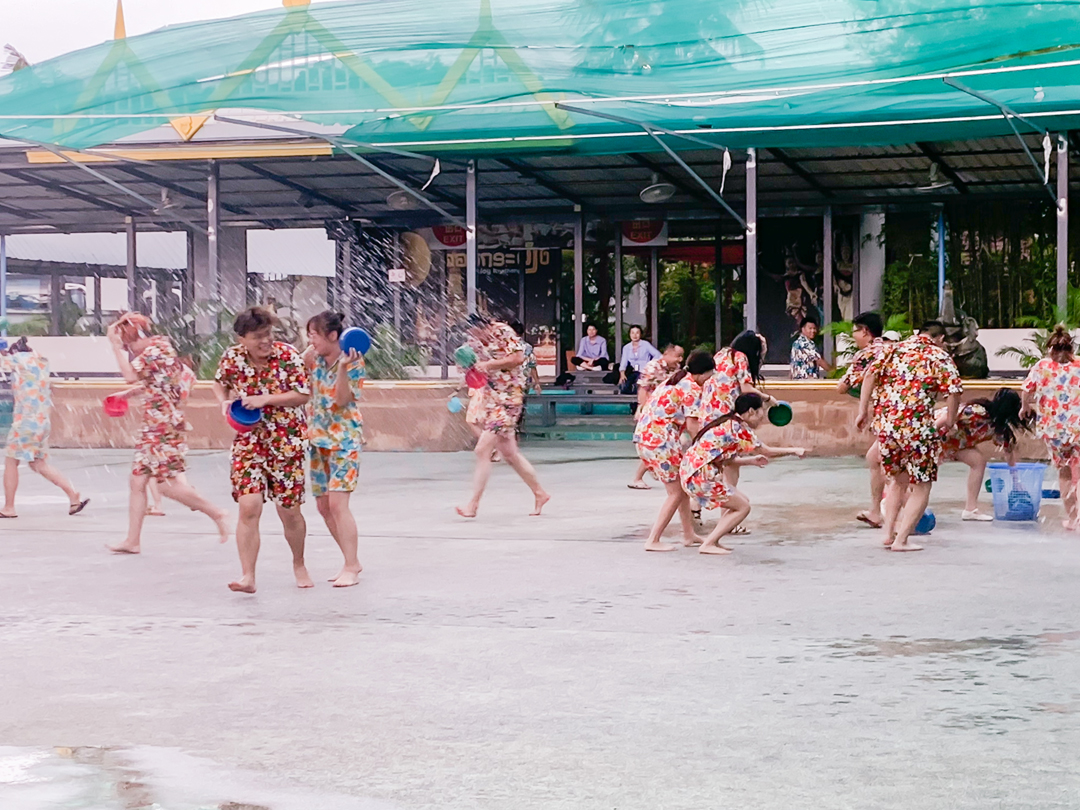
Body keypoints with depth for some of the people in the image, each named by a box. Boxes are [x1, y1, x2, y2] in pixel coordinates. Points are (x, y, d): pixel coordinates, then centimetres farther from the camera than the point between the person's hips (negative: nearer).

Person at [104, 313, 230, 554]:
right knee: (138, 481, 8)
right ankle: (132, 541, 10)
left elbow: (130, 375, -24)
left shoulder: (155, 350, -15)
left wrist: (115, 345, -18)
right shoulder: (161, 346, 15)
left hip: (163, 426, -11)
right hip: (152, 427, 11)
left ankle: (216, 514, 3)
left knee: (168, 485, -9)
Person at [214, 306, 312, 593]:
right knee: (248, 507, -13)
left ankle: (299, 564, 32)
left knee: (288, 511, 6)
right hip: (248, 441, 1)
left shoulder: (287, 355, -12)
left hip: (287, 442, -1)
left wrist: (264, 399, -21)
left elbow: (303, 395, -12)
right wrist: (224, 401, -6)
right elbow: (219, 383, 16)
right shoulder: (232, 358, -4)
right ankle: (247, 577, -9)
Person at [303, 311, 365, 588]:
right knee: (323, 505, 8)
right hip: (319, 439, 7)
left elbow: (342, 399, -22)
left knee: (337, 502, -15)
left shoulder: (352, 362, -12)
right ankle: (352, 561, 20)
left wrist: (343, 367, -32)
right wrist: (311, 350, -2)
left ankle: (351, 568, -9)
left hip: (344, 439, -7)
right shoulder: (314, 358, 4)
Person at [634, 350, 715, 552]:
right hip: (659, 441, -9)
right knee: (676, 493, 1)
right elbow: (692, 425, -14)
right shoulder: (692, 388, -9)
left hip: (643, 436, 9)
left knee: (682, 485, 20)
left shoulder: (674, 380, 19)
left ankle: (688, 534, 27)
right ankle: (653, 541, 0)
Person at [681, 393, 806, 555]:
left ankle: (713, 541, 14)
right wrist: (793, 451, 5)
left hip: (692, 471, 10)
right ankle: (708, 544, -3)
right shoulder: (739, 428, -14)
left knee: (742, 502, 17)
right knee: (742, 507, 0)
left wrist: (751, 460, 17)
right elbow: (766, 451, -7)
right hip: (699, 476, -10)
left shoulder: (728, 424, 15)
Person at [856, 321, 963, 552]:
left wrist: (863, 411, 4)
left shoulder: (895, 349, 14)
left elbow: (870, 375, 2)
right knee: (921, 486, 8)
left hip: (885, 424, 5)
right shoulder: (940, 357, 3)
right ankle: (901, 540, 2)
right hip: (918, 427, -5)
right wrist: (949, 421, 6)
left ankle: (889, 532, 20)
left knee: (898, 480, 25)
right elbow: (954, 391, -9)